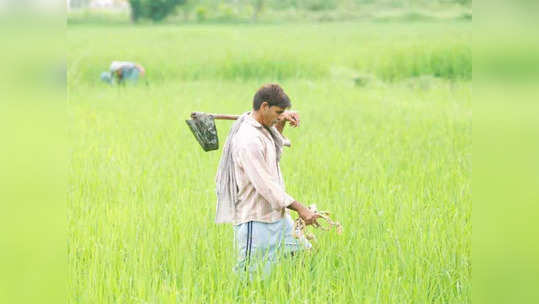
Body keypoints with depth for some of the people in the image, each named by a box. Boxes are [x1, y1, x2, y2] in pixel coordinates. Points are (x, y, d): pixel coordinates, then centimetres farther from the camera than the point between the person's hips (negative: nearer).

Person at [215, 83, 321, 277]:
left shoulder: (262, 130, 10)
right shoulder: (248, 140, -21)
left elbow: (275, 148, 36)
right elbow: (265, 185, -23)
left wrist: (281, 123, 16)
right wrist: (299, 208, -21)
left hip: (277, 216, 10)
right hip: (256, 221, -10)